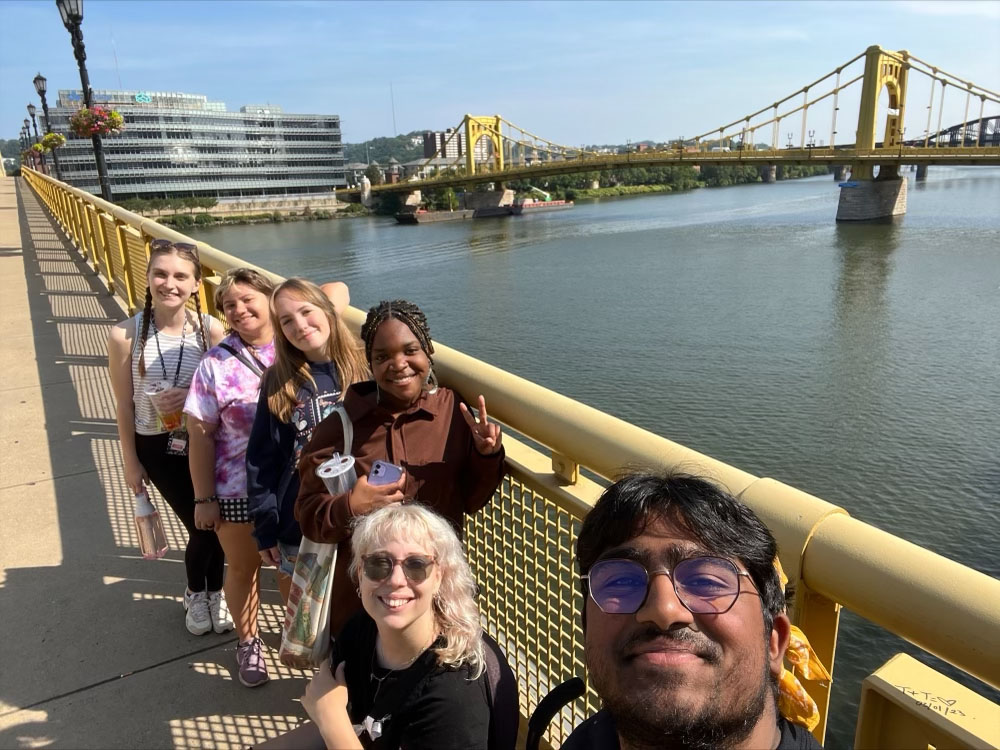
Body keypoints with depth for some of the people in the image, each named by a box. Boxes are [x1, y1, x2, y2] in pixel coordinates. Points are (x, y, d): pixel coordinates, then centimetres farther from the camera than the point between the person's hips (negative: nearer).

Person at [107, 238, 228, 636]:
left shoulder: (211, 330, -15)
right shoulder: (125, 335, -16)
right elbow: (124, 406, -6)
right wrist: (131, 462, 0)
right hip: (157, 448, -1)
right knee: (199, 527, 6)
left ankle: (215, 592, 40)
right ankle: (196, 594, 39)